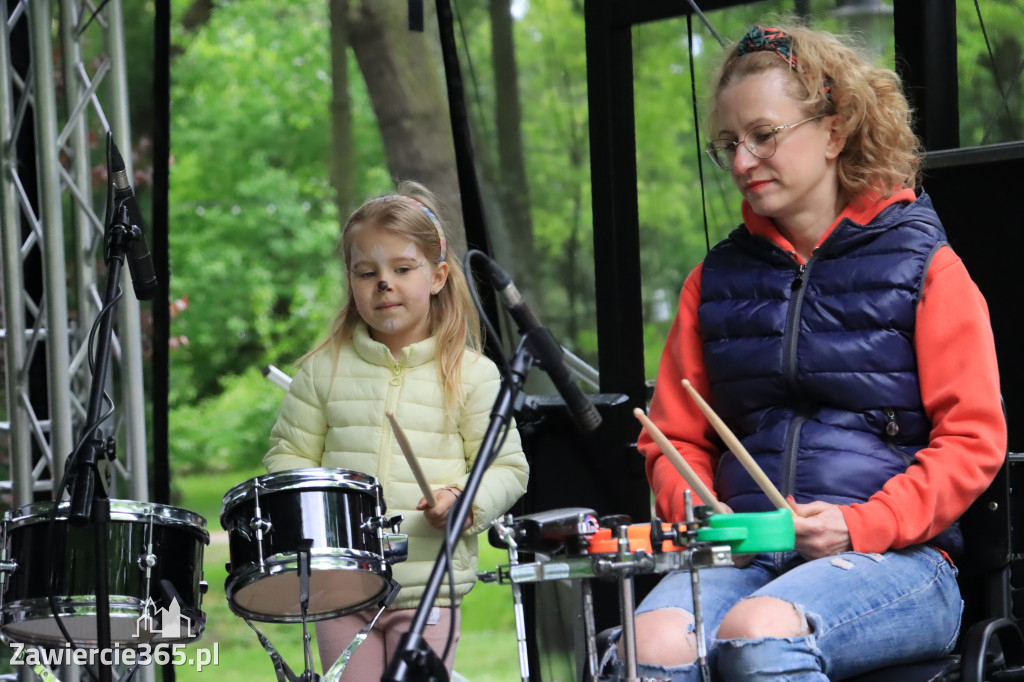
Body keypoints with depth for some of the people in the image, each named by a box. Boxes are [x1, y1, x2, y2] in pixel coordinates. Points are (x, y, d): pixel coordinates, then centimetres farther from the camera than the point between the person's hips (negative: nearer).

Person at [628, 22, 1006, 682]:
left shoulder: (924, 268, 4)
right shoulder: (716, 280, 17)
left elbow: (973, 442, -2)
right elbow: (676, 436, 20)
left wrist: (860, 526, -14)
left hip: (895, 557, -3)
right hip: (744, 551, 4)